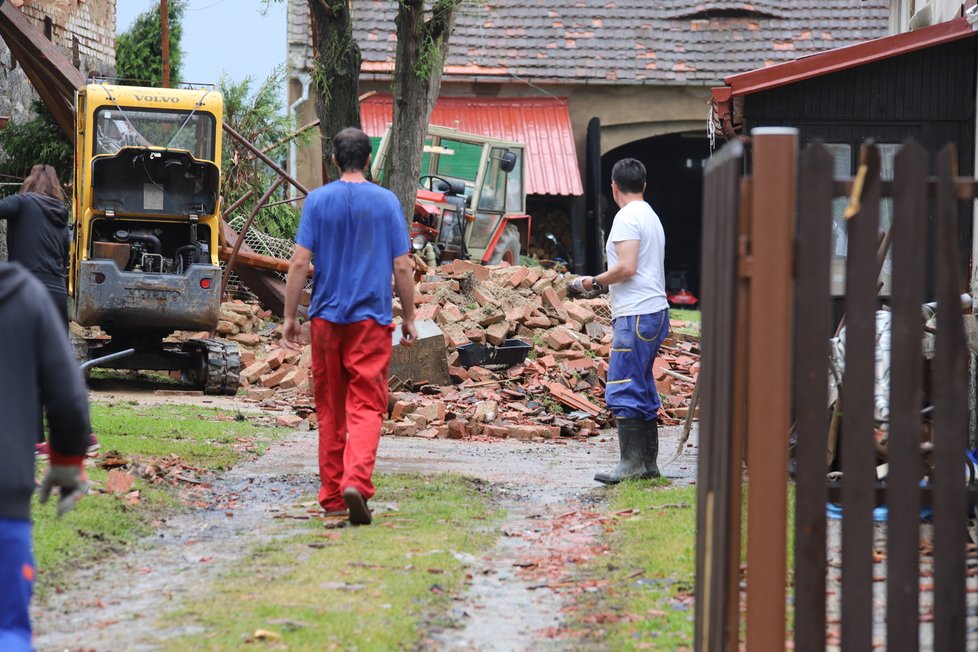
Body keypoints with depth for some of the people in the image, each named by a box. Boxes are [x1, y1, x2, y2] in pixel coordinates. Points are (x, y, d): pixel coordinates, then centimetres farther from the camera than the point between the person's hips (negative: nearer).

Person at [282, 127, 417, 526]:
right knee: (366, 407, -4)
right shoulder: (386, 202, 0)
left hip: (326, 317, 1)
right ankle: (356, 482, -25)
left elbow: (299, 263, -4)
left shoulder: (318, 201, 0)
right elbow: (402, 267, 0)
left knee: (330, 409, 11)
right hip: (372, 318, -1)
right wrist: (409, 318, 10)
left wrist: (290, 317, 3)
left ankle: (332, 494, 16)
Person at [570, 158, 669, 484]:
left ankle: (632, 463, -13)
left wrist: (594, 282, -6)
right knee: (642, 390, 14)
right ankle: (648, 462, 15)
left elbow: (627, 268, -20)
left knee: (624, 391, -10)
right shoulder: (651, 216, 20)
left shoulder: (627, 218, -11)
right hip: (655, 311, 10)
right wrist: (604, 284, 24)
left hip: (636, 315, -10)